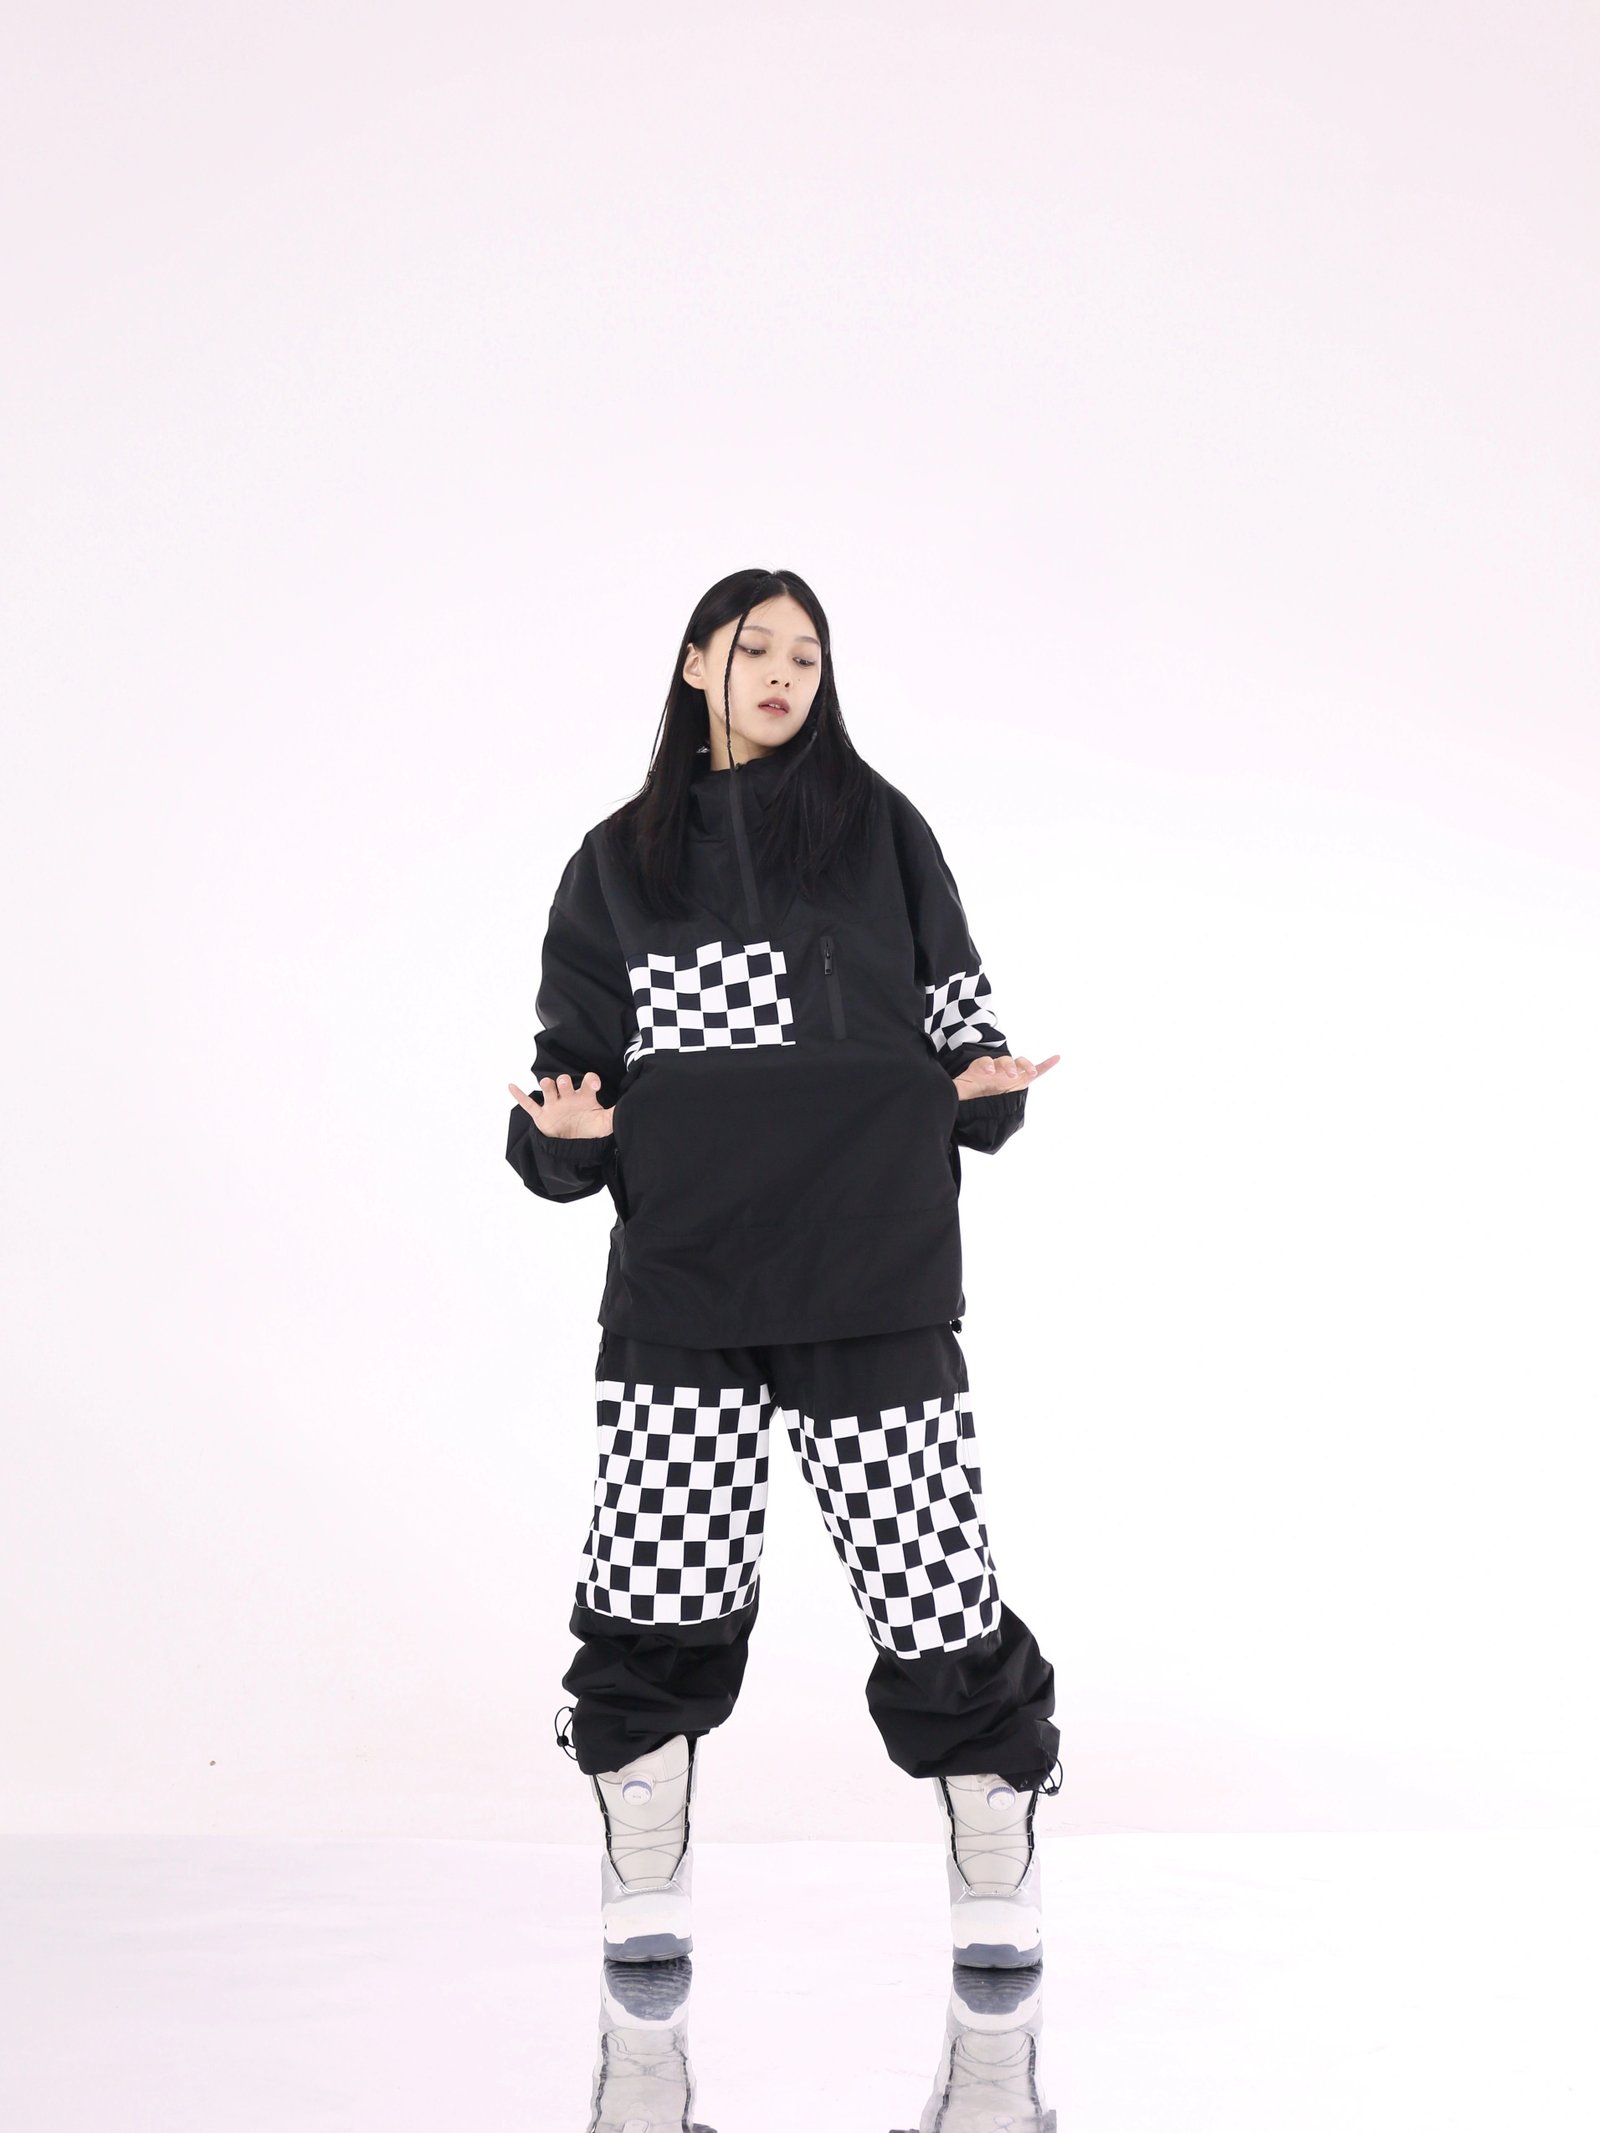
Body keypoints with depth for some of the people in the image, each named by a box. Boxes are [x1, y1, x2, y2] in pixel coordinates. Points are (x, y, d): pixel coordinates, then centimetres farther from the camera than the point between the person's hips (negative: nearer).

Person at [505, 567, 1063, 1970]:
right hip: (679, 1283, 1)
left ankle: (997, 1881, 17)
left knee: (933, 1587, -4)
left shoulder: (878, 827, 12)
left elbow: (958, 1012, 13)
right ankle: (646, 1892, 17)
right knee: (657, 1599, -4)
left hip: (872, 1273, -1)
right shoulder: (620, 862, 15)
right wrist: (568, 1130, -6)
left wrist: (983, 1089, -7)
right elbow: (576, 1055, 15)